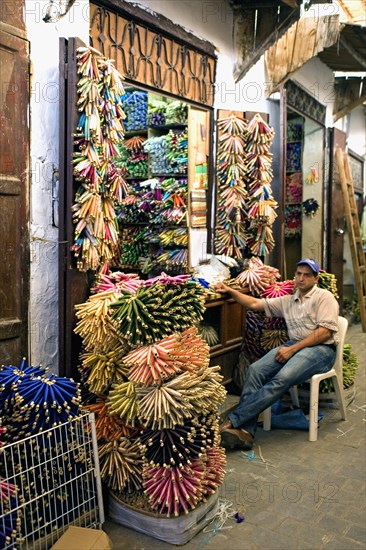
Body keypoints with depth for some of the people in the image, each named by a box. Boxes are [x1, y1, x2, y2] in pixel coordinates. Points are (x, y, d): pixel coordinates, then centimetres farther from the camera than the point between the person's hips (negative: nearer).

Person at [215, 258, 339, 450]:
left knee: (282, 378, -32)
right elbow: (255, 303, 17)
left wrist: (292, 349, -15)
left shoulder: (324, 297, 2)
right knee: (256, 369, -22)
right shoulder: (287, 301, 21)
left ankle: (232, 420, -34)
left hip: (321, 348, -5)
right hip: (294, 346, 6)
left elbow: (325, 331, -10)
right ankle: (245, 432, -30)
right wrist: (230, 291, 3)